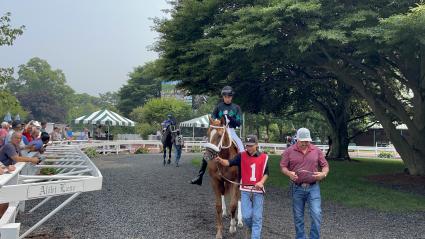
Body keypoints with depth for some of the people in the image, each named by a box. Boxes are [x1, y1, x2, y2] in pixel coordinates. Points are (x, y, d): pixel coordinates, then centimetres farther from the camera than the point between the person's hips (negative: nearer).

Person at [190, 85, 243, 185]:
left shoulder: (236, 108, 6)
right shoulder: (219, 106, 5)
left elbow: (238, 123, -1)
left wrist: (230, 118, -18)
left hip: (231, 131, 0)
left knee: (241, 149, -17)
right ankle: (199, 176, -6)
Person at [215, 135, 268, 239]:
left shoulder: (264, 157, 0)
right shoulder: (241, 156, -2)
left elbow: (266, 173, 4)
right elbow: (229, 163, -15)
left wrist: (261, 182, -14)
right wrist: (221, 160, -35)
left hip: (258, 190, 0)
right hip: (245, 190, 0)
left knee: (257, 217, 5)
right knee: (246, 216, 3)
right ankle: (250, 228, 36)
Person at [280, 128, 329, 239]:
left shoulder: (316, 151, 3)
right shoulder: (289, 151, -1)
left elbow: (325, 165, 10)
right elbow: (283, 167, 2)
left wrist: (323, 174, -10)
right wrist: (289, 173, -18)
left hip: (313, 187, 0)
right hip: (297, 188, 0)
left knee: (316, 214, -8)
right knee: (298, 217, 9)